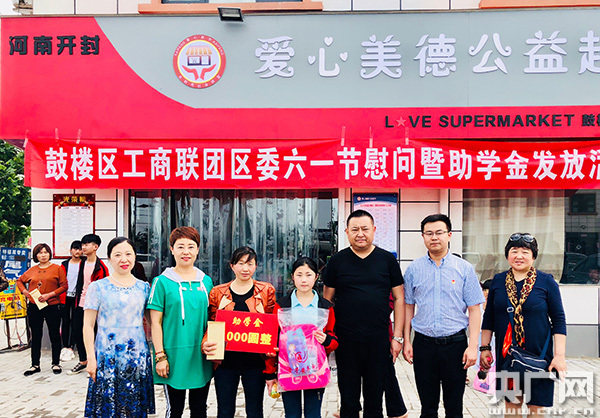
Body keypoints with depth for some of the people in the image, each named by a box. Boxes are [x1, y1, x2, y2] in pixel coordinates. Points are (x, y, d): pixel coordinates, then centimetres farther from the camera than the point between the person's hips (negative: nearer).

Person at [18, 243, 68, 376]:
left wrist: (49, 295, -14)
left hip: (52, 306, -3)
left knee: (54, 335, 3)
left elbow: (64, 286, -5)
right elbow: (19, 281, 24)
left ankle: (56, 364, 15)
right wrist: (25, 292, 7)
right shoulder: (32, 270, 9)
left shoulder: (57, 268, 0)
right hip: (34, 307, 3)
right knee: (35, 337, 9)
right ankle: (35, 365, 19)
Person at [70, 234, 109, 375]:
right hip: (80, 305, 7)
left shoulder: (100, 267, -12)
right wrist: (77, 299, 16)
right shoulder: (82, 262, 9)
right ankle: (83, 362, 28)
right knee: (77, 333, 12)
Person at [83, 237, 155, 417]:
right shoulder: (98, 287, -2)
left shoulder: (144, 287, 6)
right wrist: (91, 358, -6)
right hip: (107, 357, -2)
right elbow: (88, 326, -1)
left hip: (137, 357, 2)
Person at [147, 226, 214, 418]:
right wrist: (160, 356, -10)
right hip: (174, 356, -3)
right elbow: (155, 322, -5)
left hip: (201, 356, 4)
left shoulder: (206, 281, 7)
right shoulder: (163, 281, -5)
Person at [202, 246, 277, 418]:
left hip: (255, 361, -1)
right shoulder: (217, 293, 3)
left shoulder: (266, 291, 1)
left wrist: (271, 369, -4)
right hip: (226, 361, 1)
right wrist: (205, 344, -16)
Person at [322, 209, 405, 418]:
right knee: (348, 400, 10)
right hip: (346, 341, 0)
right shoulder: (337, 261, 2)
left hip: (379, 341, 0)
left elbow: (399, 298, 5)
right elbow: (327, 301, 7)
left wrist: (397, 336, 0)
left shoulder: (387, 259, 3)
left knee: (375, 399, 12)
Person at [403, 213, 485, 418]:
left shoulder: (465, 268, -1)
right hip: (423, 344, 1)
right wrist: (406, 341, 4)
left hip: (455, 343, -1)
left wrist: (473, 346, -7)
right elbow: (408, 307, 8)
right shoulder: (414, 269, 3)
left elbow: (474, 310, -1)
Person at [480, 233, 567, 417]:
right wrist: (485, 348, 7)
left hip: (538, 354, -2)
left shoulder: (546, 281, -3)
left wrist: (560, 355, -8)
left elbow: (559, 321, -2)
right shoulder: (498, 281, 4)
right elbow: (488, 318, 10)